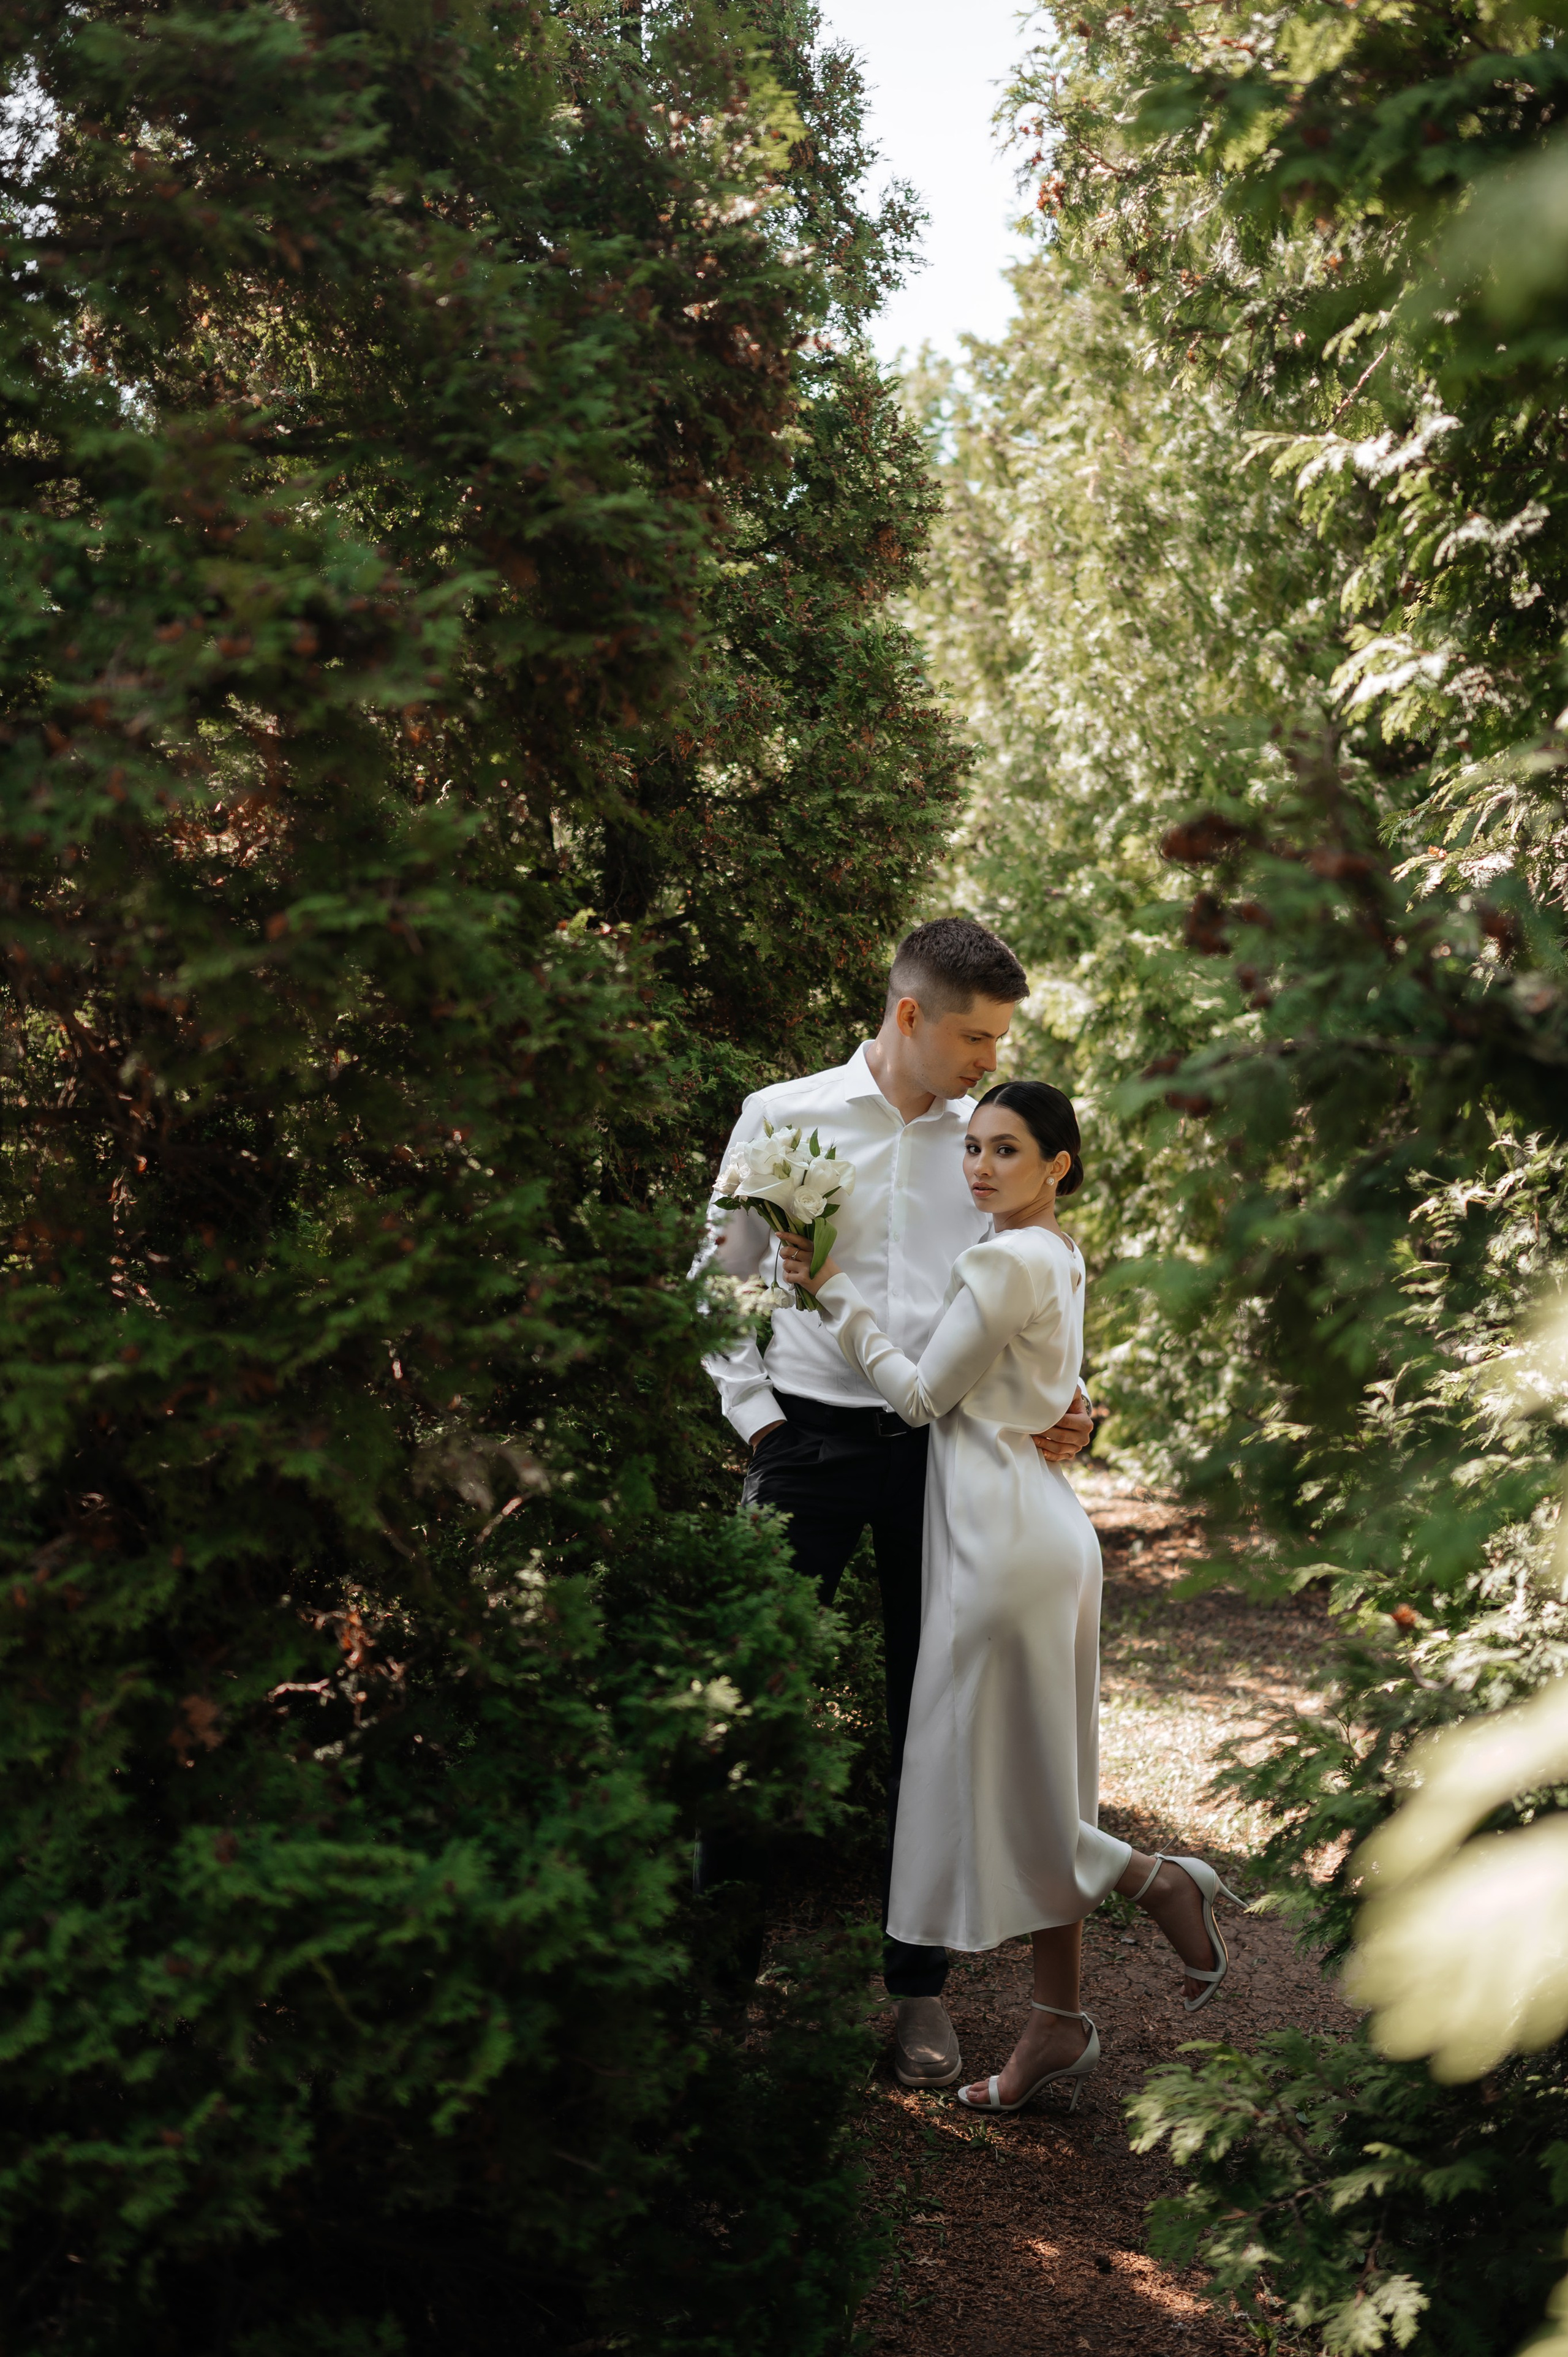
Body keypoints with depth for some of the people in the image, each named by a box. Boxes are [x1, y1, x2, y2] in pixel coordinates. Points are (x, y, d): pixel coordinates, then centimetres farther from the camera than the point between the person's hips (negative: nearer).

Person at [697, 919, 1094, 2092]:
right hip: (813, 1437, -2)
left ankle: (921, 1981, 18)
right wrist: (756, 1418, -2)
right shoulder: (786, 1117, 1)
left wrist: (1064, 1399, -1)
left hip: (944, 1449, 2)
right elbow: (719, 1279, 5)